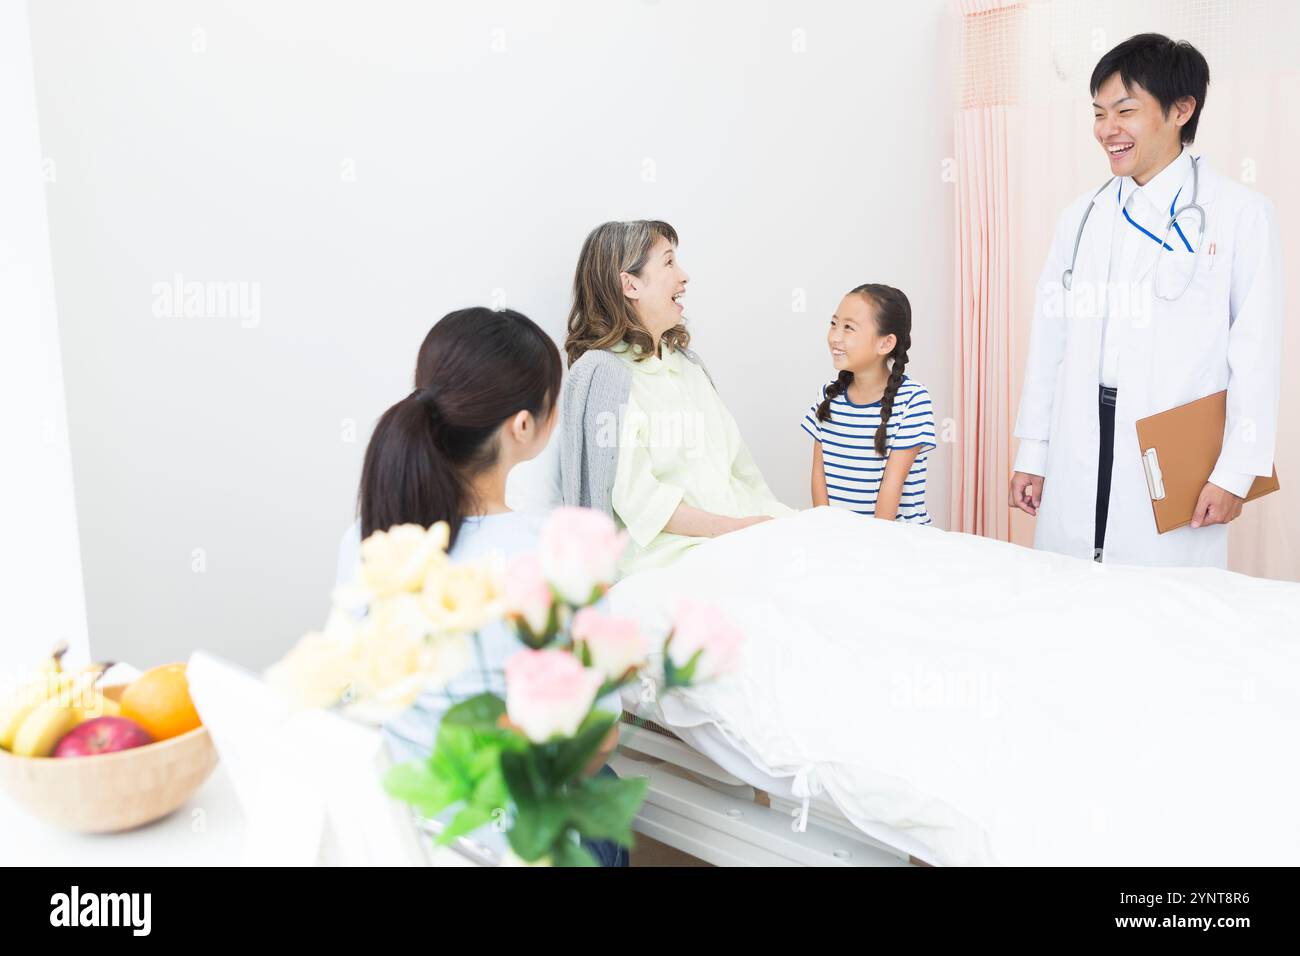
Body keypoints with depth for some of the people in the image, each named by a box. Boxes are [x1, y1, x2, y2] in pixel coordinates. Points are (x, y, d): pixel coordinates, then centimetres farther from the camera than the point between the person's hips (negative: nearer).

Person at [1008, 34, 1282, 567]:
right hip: (1076, 467, 4)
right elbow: (1049, 341, 11)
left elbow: (1257, 357, -4)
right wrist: (1031, 454, 9)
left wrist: (1235, 473, -8)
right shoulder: (1081, 216, 11)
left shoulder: (1240, 214, -1)